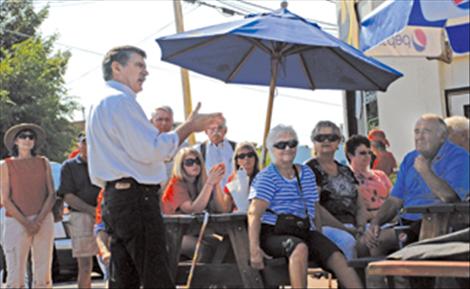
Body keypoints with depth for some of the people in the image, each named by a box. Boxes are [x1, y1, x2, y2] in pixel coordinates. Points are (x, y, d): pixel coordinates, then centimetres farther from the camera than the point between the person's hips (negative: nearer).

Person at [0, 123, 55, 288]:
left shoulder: (43, 163, 11)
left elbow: (51, 195, 6)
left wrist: (39, 220, -9)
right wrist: (25, 223, -11)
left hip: (43, 222, 2)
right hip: (16, 223, -2)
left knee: (43, 276, 0)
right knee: (15, 276, -8)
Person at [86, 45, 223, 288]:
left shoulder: (101, 104, 23)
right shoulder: (120, 100, -11)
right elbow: (151, 150, -17)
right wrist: (189, 126, -10)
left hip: (115, 197, 11)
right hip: (136, 197, -11)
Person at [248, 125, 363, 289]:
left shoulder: (307, 173, 18)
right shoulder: (267, 177, 0)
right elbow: (254, 214, -11)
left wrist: (321, 241, 10)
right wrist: (254, 249, -23)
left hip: (305, 232, 5)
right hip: (273, 233, -5)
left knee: (337, 257, -20)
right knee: (300, 248, -37)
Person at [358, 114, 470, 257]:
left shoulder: (458, 157, -5)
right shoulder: (410, 159, 18)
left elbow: (451, 198, -22)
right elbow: (395, 201, 15)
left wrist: (424, 171, -13)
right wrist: (375, 222, -3)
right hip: (407, 223, 7)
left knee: (379, 241, -23)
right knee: (363, 242, -14)